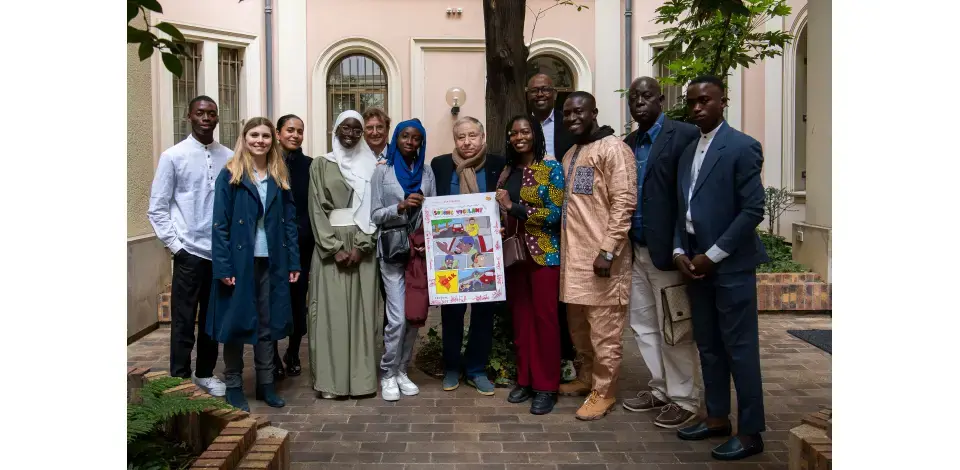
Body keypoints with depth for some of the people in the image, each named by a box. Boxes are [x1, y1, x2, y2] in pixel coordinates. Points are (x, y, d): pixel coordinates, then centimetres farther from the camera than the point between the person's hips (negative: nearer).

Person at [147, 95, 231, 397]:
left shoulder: (230, 157, 5)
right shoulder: (173, 156, -2)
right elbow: (157, 208, -2)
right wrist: (174, 245, -8)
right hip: (190, 252, -3)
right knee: (183, 321, 3)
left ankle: (205, 373, 30)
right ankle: (179, 379, 16)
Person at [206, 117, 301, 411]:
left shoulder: (279, 177, 9)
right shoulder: (230, 175, -4)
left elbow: (290, 221, 8)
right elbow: (220, 223, -8)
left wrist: (293, 262, 2)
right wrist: (223, 266, -15)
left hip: (271, 262, 4)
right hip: (239, 261, -4)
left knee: (268, 323, 10)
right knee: (236, 322, 6)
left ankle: (266, 384, 22)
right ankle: (234, 386, 18)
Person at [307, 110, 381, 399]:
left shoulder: (371, 166, 9)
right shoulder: (321, 165, 6)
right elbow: (317, 209, -1)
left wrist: (361, 246, -10)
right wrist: (335, 248, -11)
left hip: (363, 245, 1)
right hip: (330, 245, -1)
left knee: (361, 309, 2)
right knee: (331, 309, -2)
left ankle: (361, 378, 8)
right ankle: (331, 380, 4)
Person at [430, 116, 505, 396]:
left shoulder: (498, 165, 0)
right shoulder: (439, 165, 1)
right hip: (451, 251, 0)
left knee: (484, 309, 7)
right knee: (451, 310, 8)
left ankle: (477, 370, 21)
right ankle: (451, 367, 24)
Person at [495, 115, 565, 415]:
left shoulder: (552, 169, -5)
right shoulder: (508, 172, 12)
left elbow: (555, 213, -14)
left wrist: (514, 207, -15)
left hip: (544, 253, -5)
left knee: (544, 317, -2)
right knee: (520, 317, 9)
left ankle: (546, 386, 7)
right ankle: (525, 380, 19)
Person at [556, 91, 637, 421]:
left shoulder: (612, 148, -9)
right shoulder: (571, 155, 18)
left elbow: (624, 203, -16)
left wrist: (608, 251, -20)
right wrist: (565, 249, 16)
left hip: (600, 256, -8)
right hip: (573, 255, 8)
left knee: (603, 329, 1)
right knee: (579, 326, 18)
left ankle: (604, 391, 13)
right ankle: (587, 377, 34)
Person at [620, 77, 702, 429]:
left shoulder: (684, 135, -10)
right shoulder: (628, 143, 13)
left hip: (666, 250, -8)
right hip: (637, 250, 8)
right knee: (644, 324, 16)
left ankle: (683, 399, 17)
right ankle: (660, 389, 31)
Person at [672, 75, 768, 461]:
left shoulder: (742, 147, -9)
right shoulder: (688, 152, 13)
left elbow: (753, 210, -15)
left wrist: (712, 256, -15)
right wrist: (679, 251, 1)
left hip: (730, 266, -7)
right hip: (696, 264, 7)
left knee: (740, 349, 0)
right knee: (708, 347, 14)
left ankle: (750, 432, 11)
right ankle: (717, 417, 27)